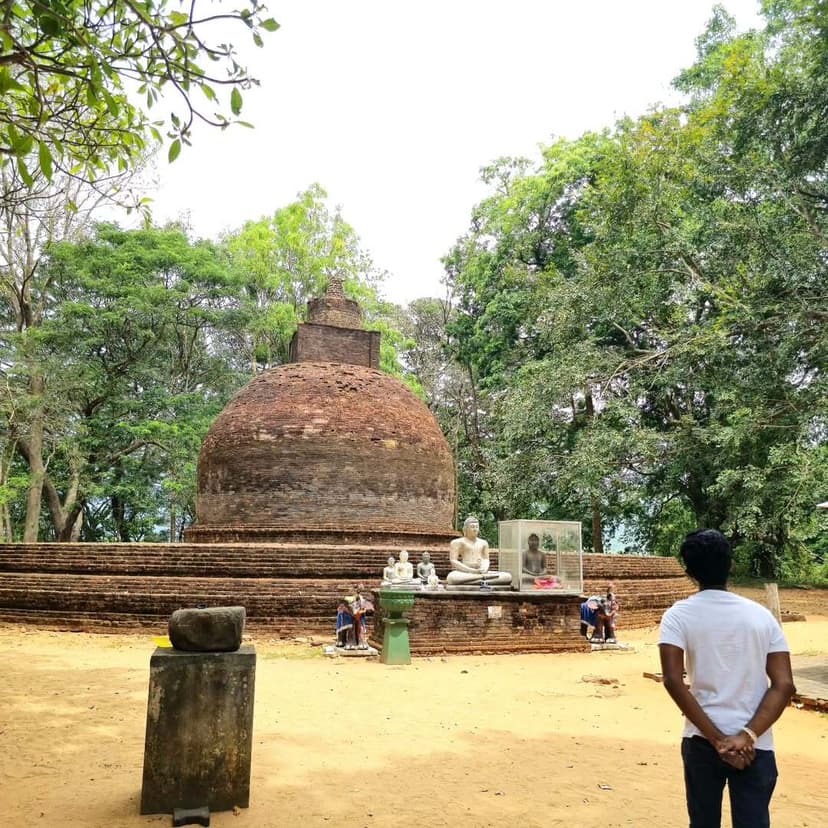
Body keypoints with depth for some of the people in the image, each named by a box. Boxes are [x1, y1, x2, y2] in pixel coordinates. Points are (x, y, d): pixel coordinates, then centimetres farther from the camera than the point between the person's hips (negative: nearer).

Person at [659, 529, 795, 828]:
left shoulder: (679, 615, -5)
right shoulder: (762, 615, 1)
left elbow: (673, 681, -15)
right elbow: (784, 685, -6)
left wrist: (717, 739, -12)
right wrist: (747, 735, -12)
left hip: (701, 741, -1)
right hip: (756, 746, 1)